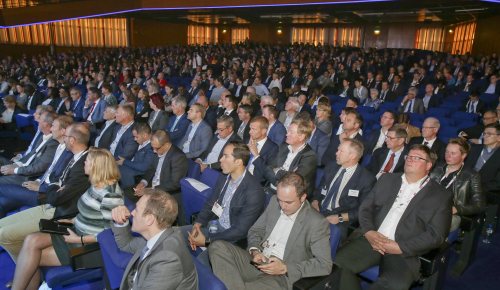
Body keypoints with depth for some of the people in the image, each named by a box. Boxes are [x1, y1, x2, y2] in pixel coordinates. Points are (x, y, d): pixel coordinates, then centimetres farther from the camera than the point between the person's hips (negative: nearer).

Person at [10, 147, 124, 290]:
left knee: (32, 256, -8)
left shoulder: (110, 195, -25)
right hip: (77, 231, 8)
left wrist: (79, 239, -20)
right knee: (31, 241, -8)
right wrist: (72, 220, 5)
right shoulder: (97, 185, 3)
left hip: (88, 244, -8)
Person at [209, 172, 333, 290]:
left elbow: (325, 264, -10)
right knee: (217, 246, -21)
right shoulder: (274, 202, 7)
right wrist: (255, 250, -6)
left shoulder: (317, 223, -9)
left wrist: (285, 268, -16)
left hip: (281, 278, -6)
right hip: (256, 262, 7)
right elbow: (255, 230, 17)